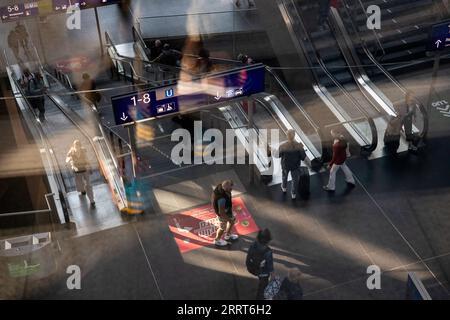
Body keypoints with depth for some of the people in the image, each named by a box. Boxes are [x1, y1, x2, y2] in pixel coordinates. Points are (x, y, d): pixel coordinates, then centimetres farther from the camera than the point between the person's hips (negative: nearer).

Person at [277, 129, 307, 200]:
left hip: (285, 165, 1)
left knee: (285, 176, 32)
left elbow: (279, 155, -12)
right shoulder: (299, 146, -30)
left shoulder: (282, 146, -32)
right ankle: (293, 194, 41)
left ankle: (284, 188, 57)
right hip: (295, 165, 0)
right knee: (295, 179, 24)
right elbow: (303, 157, -19)